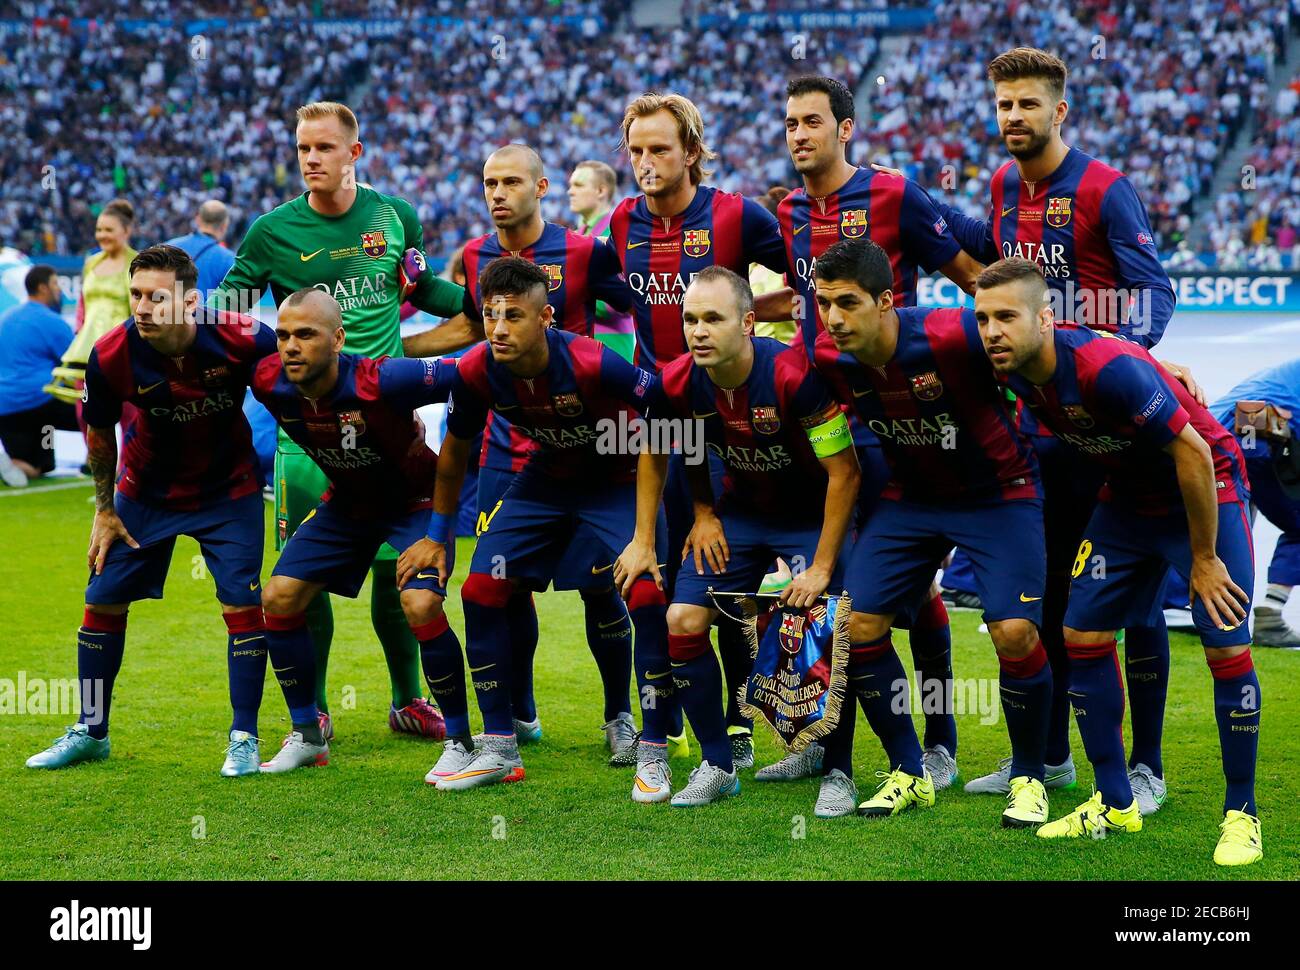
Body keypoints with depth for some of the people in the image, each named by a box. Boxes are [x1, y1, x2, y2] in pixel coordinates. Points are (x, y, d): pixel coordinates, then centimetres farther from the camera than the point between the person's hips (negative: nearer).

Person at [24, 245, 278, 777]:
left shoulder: (243, 339, -30)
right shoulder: (112, 356, -24)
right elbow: (98, 431, -4)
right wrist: (105, 509, 1)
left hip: (229, 490, -2)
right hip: (146, 490, 2)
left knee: (243, 604, -11)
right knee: (103, 600, 3)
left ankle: (244, 738, 3)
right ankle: (90, 731, 21)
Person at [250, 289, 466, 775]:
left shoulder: (381, 382, -37)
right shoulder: (270, 384, -21)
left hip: (416, 500, -5)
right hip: (347, 503, 6)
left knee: (421, 607, -25)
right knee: (278, 598, -3)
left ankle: (460, 741, -7)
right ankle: (307, 734, 14)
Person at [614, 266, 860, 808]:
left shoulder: (794, 376, -32)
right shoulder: (679, 383, -17)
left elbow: (844, 472, -23)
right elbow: (655, 454, 6)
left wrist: (822, 567, -22)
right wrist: (643, 541, 3)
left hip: (813, 514, -4)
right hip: (742, 513, 4)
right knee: (683, 622, -8)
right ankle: (717, 766, 7)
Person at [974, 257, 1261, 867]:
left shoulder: (1109, 369, -35)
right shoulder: (1018, 374, -12)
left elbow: (1194, 454, -28)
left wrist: (1203, 560, -21)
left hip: (1207, 490, -7)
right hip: (1128, 496, 8)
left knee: (1226, 647, -15)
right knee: (1083, 635, 2)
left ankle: (1240, 814, 0)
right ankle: (1115, 805, 14)